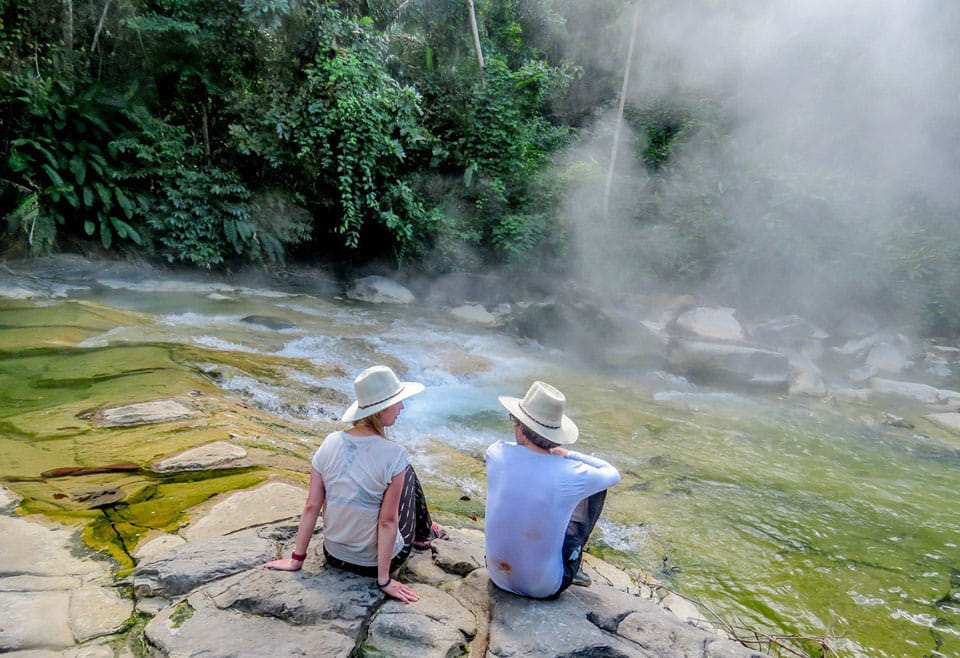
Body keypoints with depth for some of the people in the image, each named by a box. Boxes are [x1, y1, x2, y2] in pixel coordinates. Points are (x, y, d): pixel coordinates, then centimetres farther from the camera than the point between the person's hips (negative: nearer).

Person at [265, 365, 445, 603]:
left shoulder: (330, 443, -12)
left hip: (334, 556, 5)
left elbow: (312, 506, -7)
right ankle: (423, 534, 41)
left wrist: (296, 558, 4)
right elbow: (387, 522, -21)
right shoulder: (394, 455, -25)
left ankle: (423, 532, 50)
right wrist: (384, 580, -11)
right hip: (376, 562, -4)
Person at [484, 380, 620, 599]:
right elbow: (613, 474, 0)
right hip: (546, 587, -3)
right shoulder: (573, 476, -23)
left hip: (499, 577, 3)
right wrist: (568, 454, -1)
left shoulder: (496, 455, -18)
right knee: (597, 489, 8)